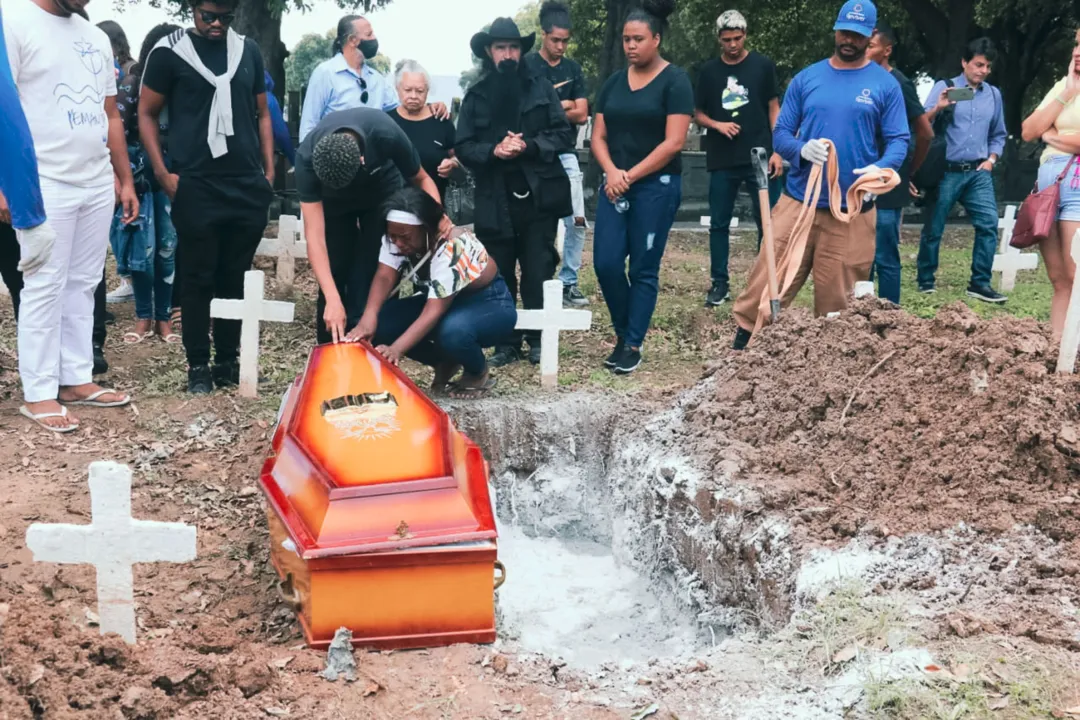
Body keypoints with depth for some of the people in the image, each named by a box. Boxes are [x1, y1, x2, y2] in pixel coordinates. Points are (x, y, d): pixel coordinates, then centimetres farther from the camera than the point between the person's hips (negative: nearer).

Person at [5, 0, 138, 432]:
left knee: (82, 285, 10)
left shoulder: (96, 38, 16)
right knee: (45, 288, -2)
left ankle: (77, 380, 18)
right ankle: (39, 394, 6)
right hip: (46, 185, -6)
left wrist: (126, 180, 17)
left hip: (98, 184, 6)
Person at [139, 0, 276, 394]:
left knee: (236, 278, 8)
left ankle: (228, 361, 18)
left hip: (247, 186, 3)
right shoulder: (170, 52, -1)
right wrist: (162, 173, -6)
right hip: (196, 187, -3)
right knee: (198, 279, 2)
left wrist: (269, 171, 8)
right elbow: (147, 114, 2)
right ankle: (198, 365, 11)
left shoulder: (248, 50, 10)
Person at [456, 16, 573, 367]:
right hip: (495, 200, 1)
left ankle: (538, 339, 14)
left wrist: (528, 147, -13)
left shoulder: (541, 88, 6)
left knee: (538, 273, 1)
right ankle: (507, 342, 16)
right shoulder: (476, 96, 8)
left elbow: (564, 134, 1)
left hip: (538, 196, -1)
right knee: (499, 275, 6)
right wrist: (493, 151, -15)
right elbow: (464, 147, 4)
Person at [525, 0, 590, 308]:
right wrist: (560, 105, -7)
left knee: (577, 221, -2)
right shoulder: (525, 65, -1)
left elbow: (582, 115, 3)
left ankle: (568, 282, 7)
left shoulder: (573, 69, 10)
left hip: (565, 154, 4)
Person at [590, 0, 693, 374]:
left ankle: (633, 345, 10)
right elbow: (599, 136, 9)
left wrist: (631, 175, -11)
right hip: (614, 185, 5)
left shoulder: (674, 81, -5)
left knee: (643, 269, -1)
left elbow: (674, 142, -12)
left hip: (656, 186, -5)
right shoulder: (613, 82, 11)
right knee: (606, 263, -2)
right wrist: (611, 172, -10)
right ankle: (623, 331, 20)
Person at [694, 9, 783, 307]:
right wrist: (717, 124, -9)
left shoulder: (762, 66, 3)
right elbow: (698, 114, 13)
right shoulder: (709, 71, 7)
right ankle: (720, 283, 14)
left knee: (768, 222, 0)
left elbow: (774, 108, 4)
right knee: (719, 223, 5)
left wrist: (777, 151, -4)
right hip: (721, 161, 2)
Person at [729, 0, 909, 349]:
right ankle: (741, 346, 6)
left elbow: (899, 140, 0)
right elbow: (780, 133, 6)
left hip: (852, 211, -1)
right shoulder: (806, 78, 7)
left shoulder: (885, 84, 3)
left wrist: (880, 169, -22)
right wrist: (802, 149, -17)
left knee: (837, 299, 7)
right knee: (768, 282, -3)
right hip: (798, 202, 1)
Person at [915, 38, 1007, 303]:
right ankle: (926, 280, 17)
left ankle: (980, 283, -5)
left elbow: (998, 135, 22)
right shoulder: (944, 87, 1)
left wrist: (992, 159, 6)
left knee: (989, 223, -10)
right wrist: (937, 108, -27)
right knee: (933, 228, 3)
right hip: (946, 171, -3)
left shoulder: (994, 94, 13)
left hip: (978, 173, 3)